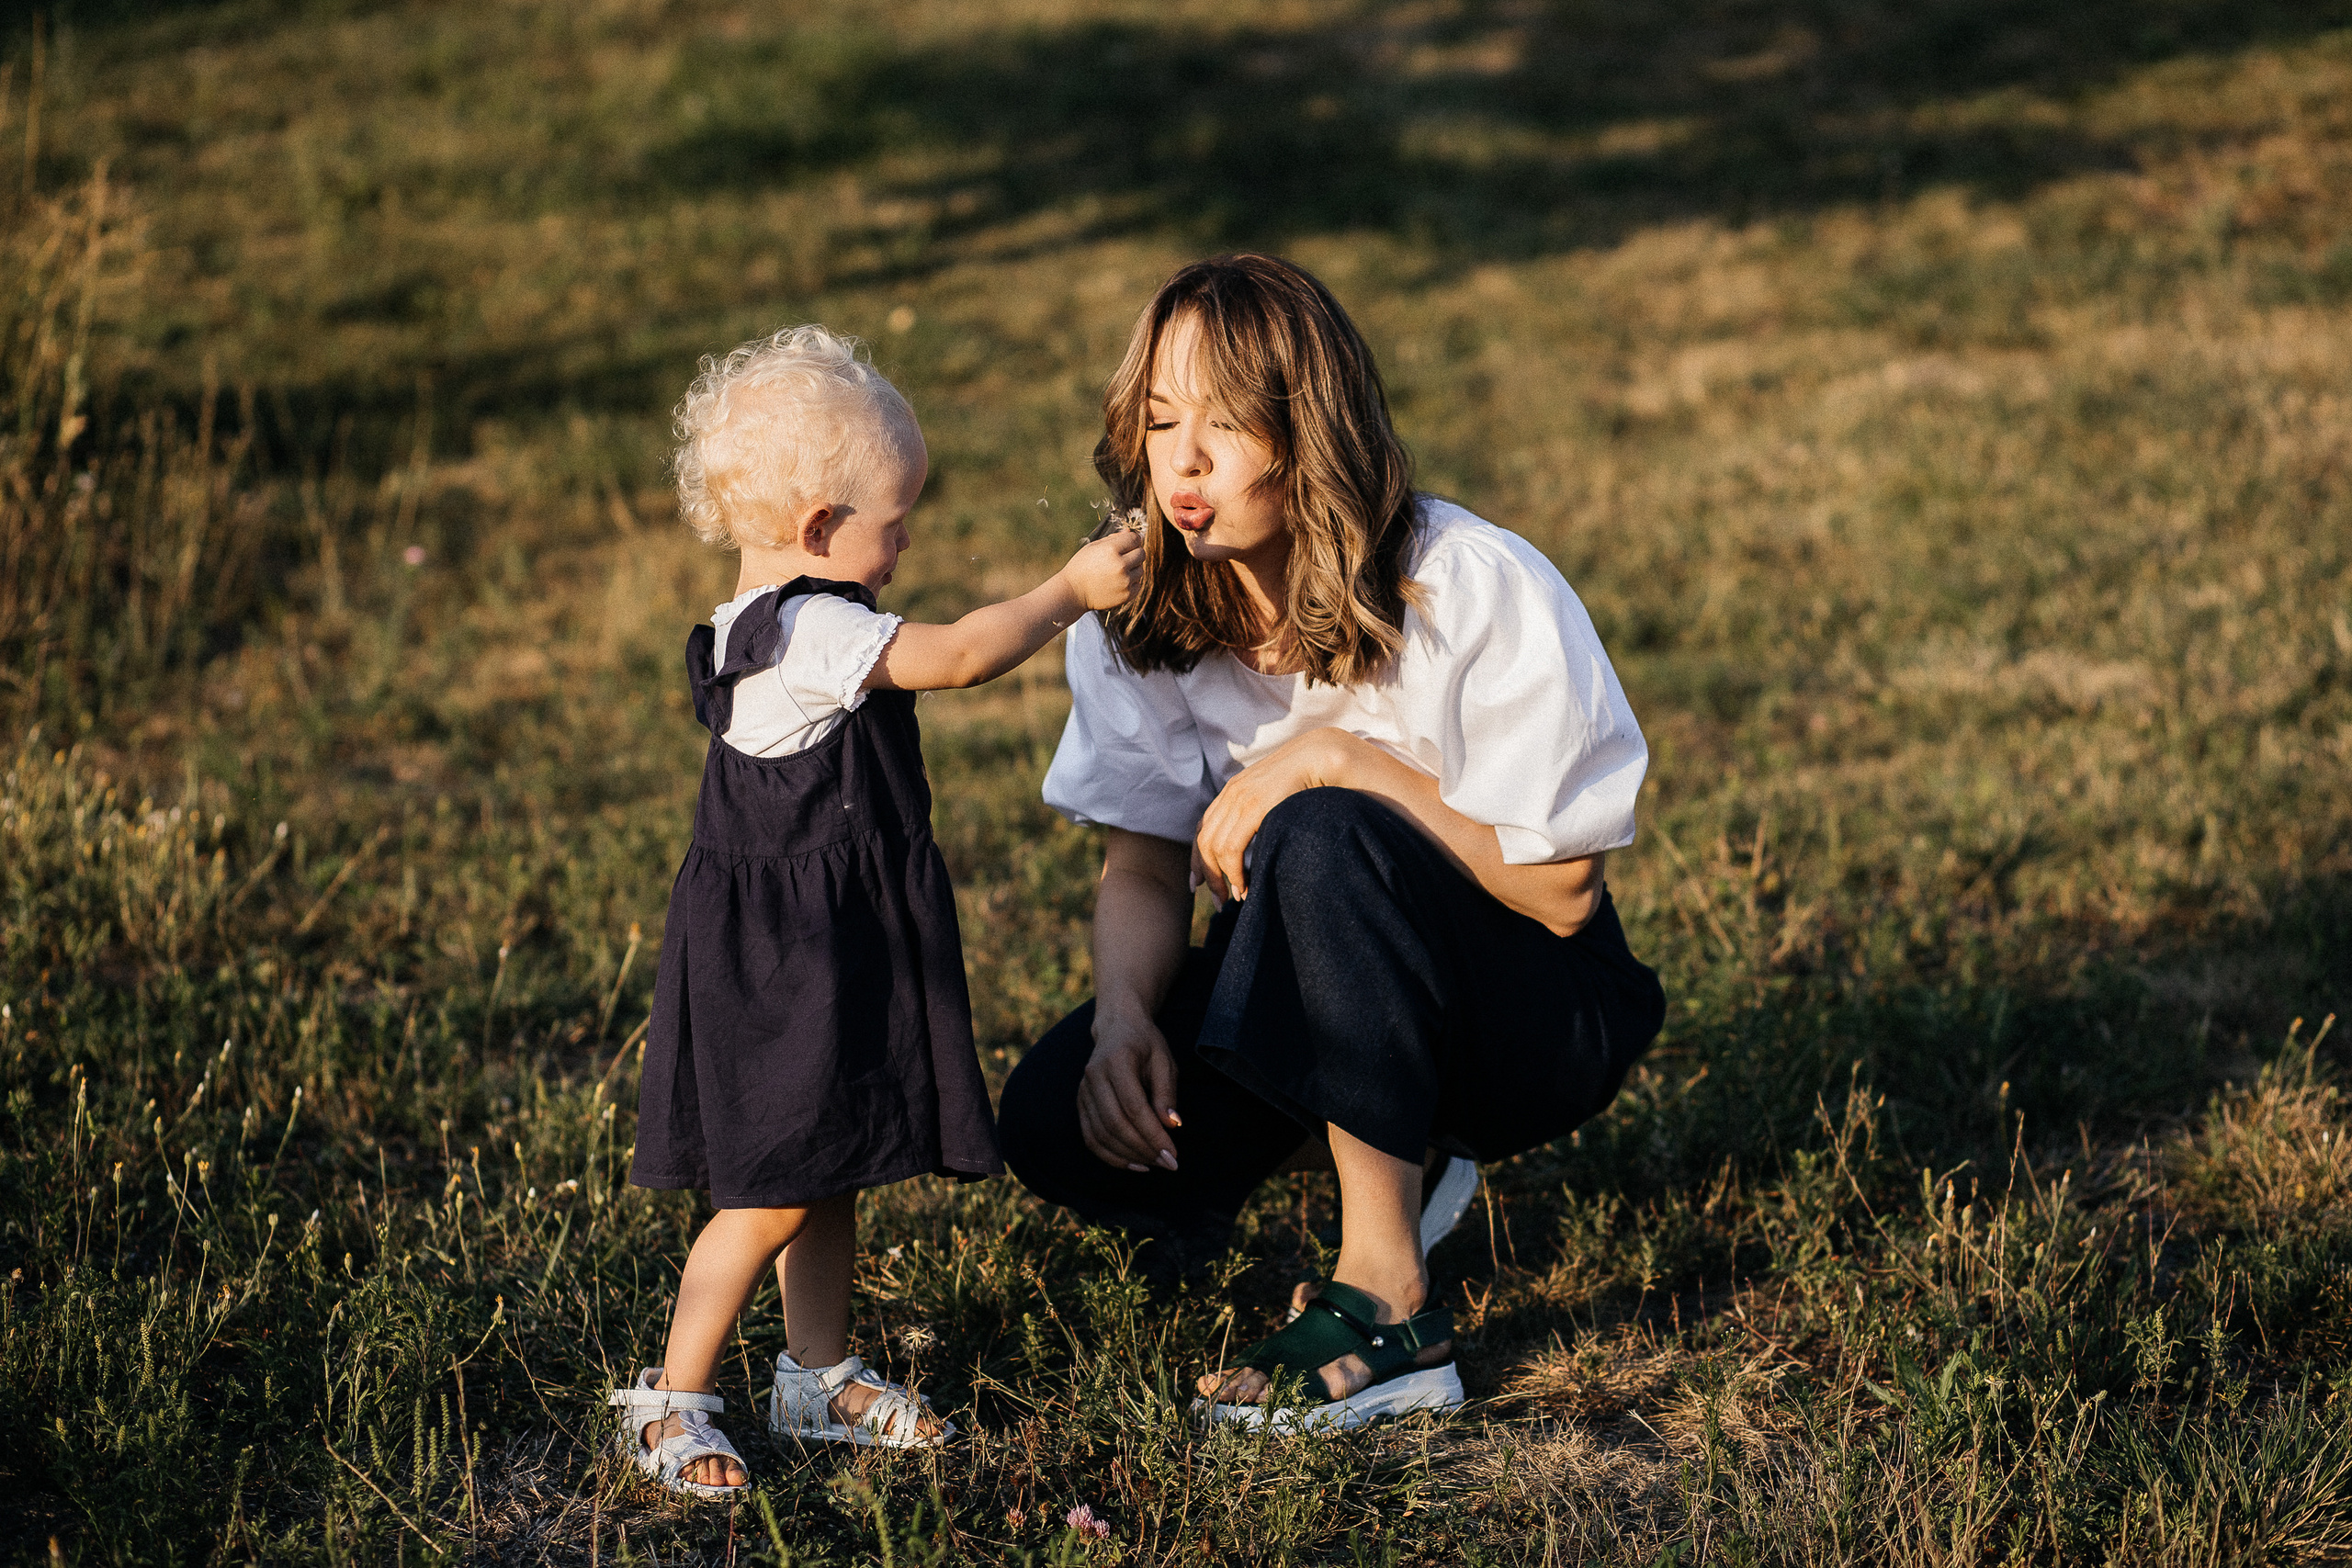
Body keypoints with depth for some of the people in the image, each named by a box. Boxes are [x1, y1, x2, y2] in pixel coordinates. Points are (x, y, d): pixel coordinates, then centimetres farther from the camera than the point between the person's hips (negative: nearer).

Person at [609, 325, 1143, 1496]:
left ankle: (818, 1377, 30)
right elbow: (958, 657, -24)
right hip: (780, 967, -10)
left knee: (829, 1177, 18)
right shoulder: (810, 627, -21)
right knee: (773, 1199, -4)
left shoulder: (770, 626, 11)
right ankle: (672, 1401, 6)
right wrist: (1071, 590, -13)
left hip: (827, 950, 10)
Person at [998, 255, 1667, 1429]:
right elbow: (1142, 864, -4)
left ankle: (1390, 1306, -25)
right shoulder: (1142, 615, -7)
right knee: (1059, 1121, -20)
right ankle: (1400, 1155, 6)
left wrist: (1340, 760, -29)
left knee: (1322, 841, -35)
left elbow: (1560, 891, -19)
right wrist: (1124, 1019, -26)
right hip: (1321, 1008, 5)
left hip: (1538, 1019, -5)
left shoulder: (1480, 594, -22)